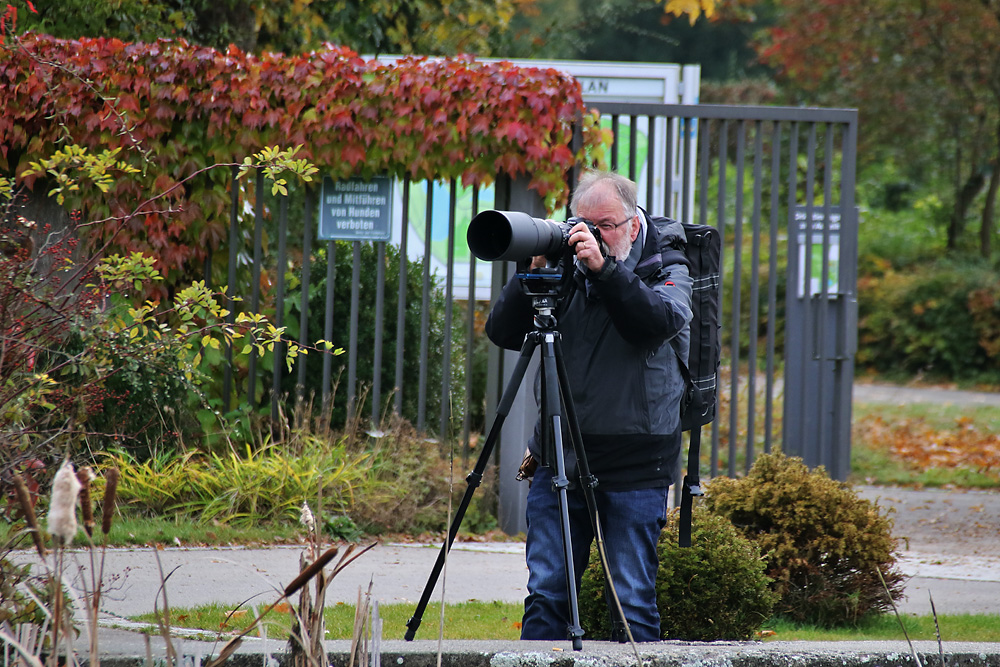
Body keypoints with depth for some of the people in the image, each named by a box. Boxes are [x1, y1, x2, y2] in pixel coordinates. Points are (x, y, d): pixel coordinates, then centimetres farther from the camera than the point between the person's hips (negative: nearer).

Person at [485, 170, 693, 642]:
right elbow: (502, 333, 0)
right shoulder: (566, 276, 5)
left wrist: (604, 268, -29)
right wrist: (533, 273, -15)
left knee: (633, 599, -3)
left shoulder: (666, 271, 0)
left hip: (634, 468, -3)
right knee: (546, 594, 1)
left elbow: (663, 322, -21)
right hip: (559, 461, 3)